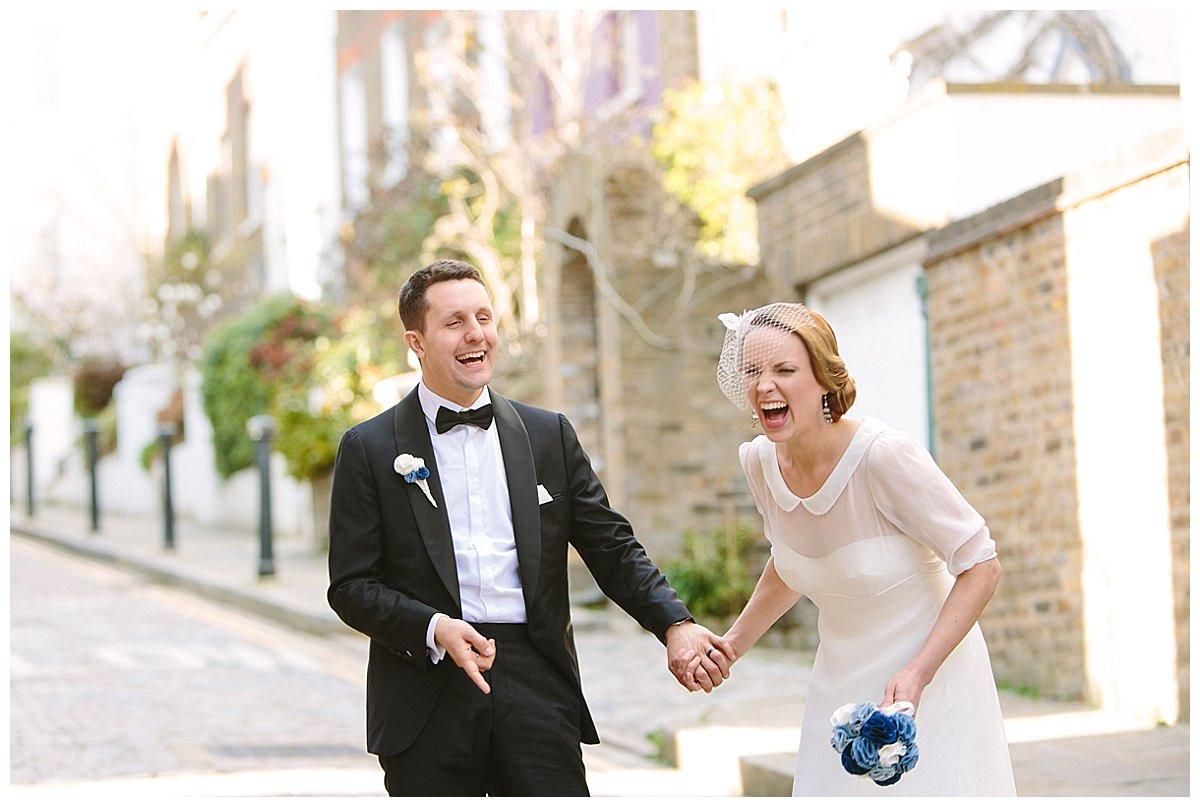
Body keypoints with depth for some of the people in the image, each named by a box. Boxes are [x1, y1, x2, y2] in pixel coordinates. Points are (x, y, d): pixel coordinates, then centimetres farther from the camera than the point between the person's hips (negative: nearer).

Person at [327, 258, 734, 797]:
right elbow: (351, 586, 1)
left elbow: (612, 549, 12)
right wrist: (434, 630, -16)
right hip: (427, 706, -1)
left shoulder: (550, 435, 13)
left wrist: (675, 625, -5)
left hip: (537, 691, 2)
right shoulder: (369, 449, 4)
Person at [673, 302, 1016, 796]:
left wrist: (918, 673, -25)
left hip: (930, 676, -5)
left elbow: (980, 567, -17)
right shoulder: (760, 461, -6)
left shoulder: (883, 454, -24)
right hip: (839, 687, 5)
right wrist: (732, 645, 6)